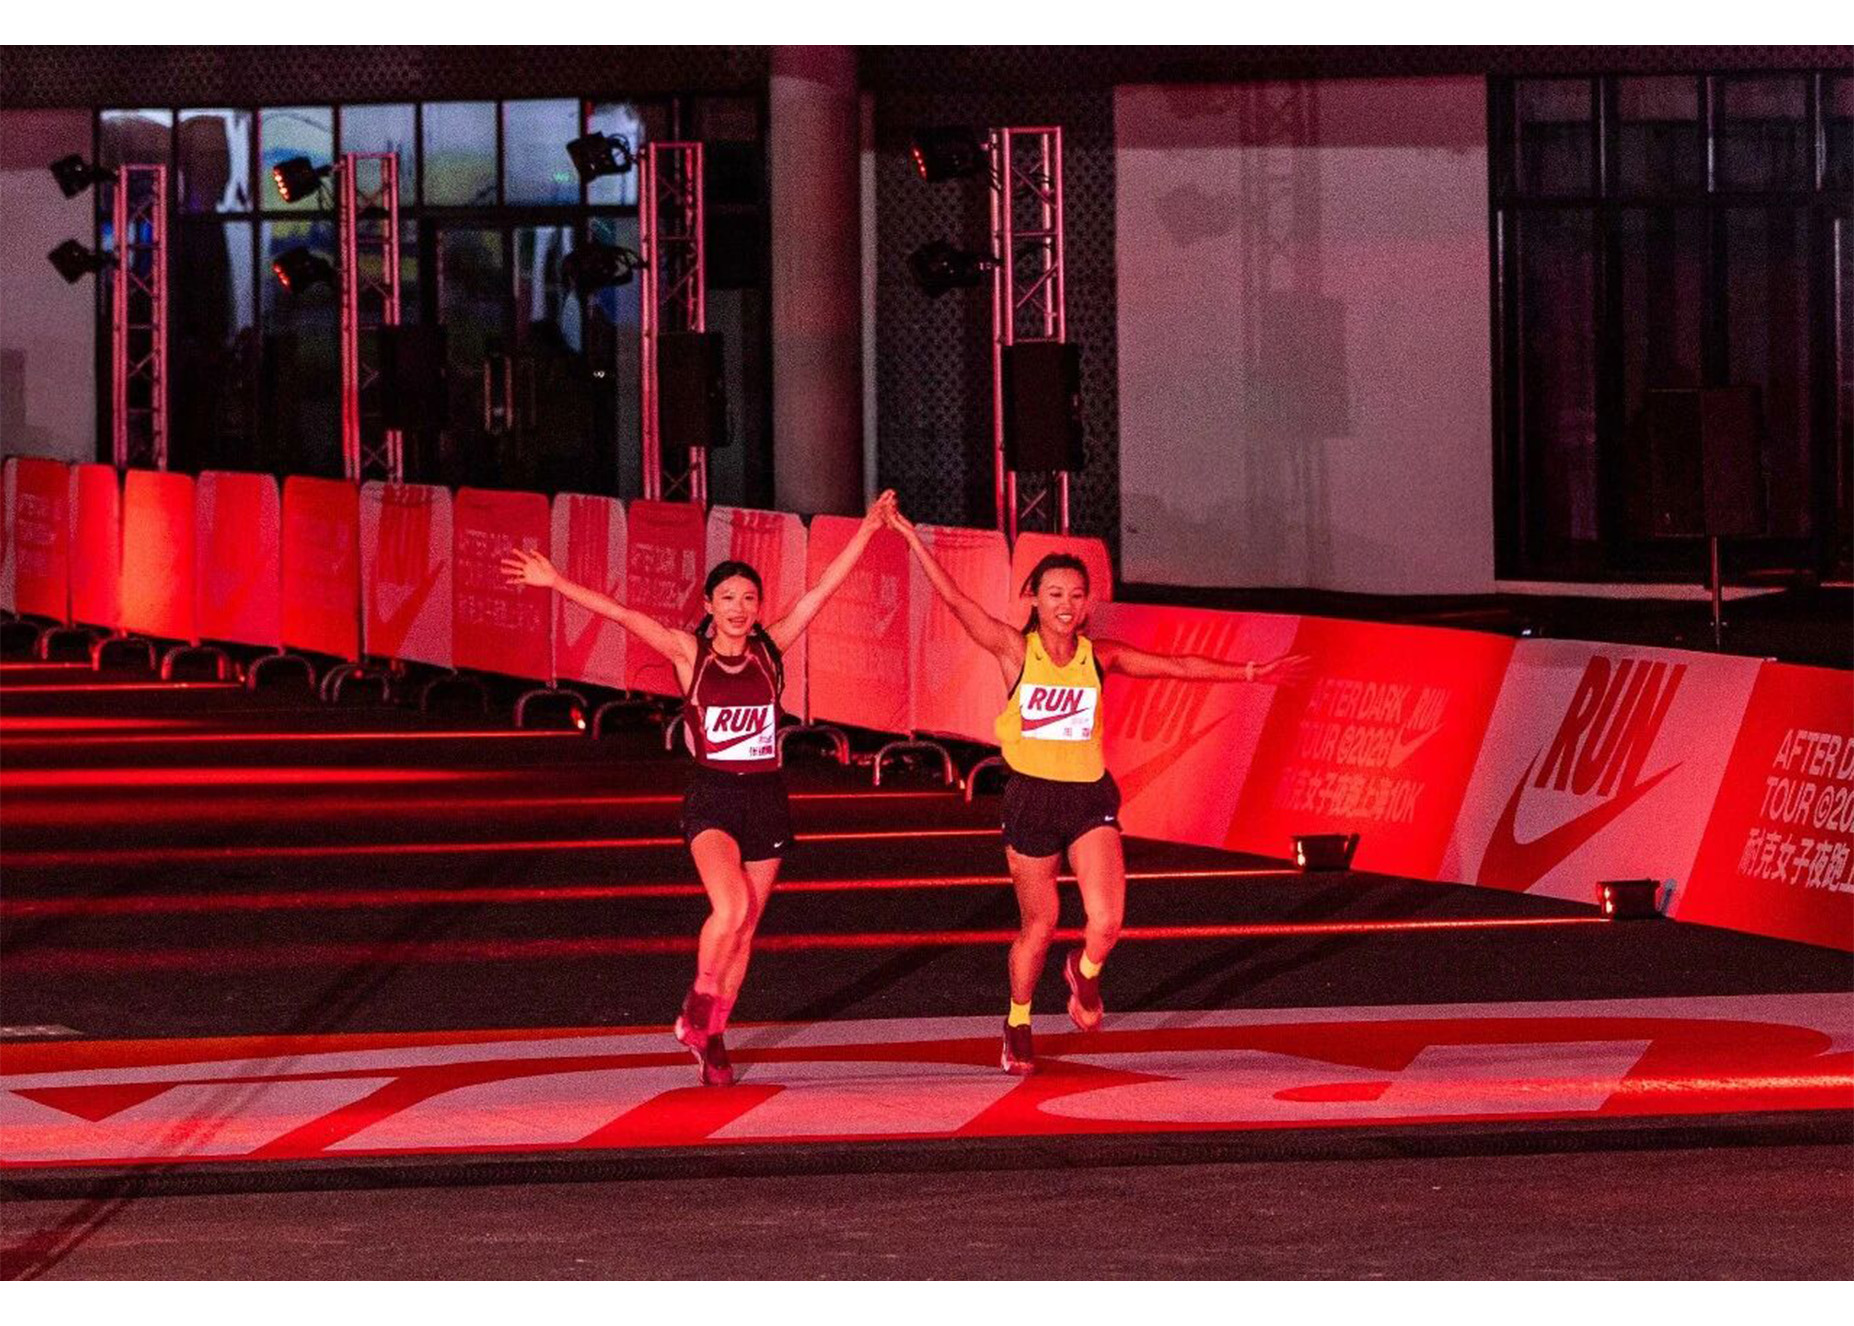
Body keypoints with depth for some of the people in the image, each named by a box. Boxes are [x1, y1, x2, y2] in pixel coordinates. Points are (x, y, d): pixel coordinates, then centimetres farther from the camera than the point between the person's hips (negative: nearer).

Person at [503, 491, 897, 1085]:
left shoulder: (770, 649, 4)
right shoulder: (689, 652, -2)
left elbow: (823, 588, 6)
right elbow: (621, 614, -10)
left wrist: (868, 529, 6)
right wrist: (556, 583, -17)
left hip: (767, 797, 3)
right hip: (712, 797, -3)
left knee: (745, 926, 7)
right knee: (730, 907, -24)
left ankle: (712, 1037, 22)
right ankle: (698, 1008, -1)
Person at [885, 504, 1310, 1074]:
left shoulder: (1099, 656, 2)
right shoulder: (1015, 650, -6)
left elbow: (1178, 666, 5)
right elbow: (954, 598, -12)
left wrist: (1251, 673, 3)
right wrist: (911, 537, -18)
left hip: (1090, 798, 1)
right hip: (1032, 797, -1)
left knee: (1106, 924, -14)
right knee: (1039, 926, 8)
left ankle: (1083, 972, 23)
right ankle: (1018, 1024, 33)